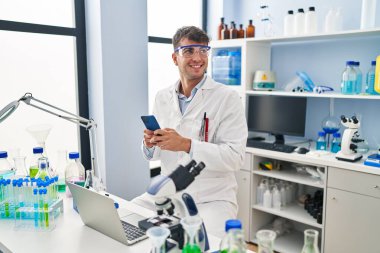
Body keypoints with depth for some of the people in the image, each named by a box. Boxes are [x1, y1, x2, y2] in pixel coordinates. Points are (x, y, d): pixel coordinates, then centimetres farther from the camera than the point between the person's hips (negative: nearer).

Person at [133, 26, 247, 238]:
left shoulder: (228, 98, -8)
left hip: (212, 197, -4)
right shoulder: (162, 97, 7)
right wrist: (150, 144, -12)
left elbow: (236, 157, -17)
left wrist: (186, 145, -27)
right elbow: (154, 154, 12)